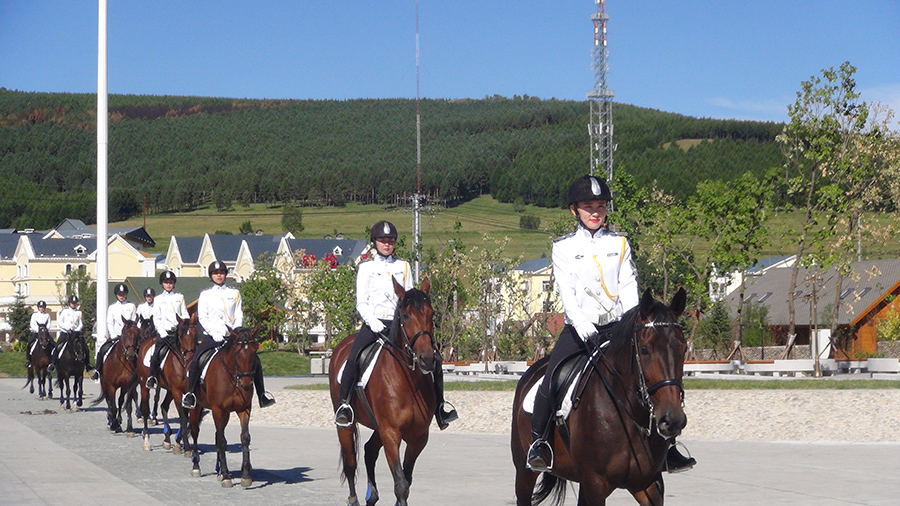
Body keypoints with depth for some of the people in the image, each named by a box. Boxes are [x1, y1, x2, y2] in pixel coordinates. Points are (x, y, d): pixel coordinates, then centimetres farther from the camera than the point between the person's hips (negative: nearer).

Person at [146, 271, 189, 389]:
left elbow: (185, 316, 12)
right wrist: (163, 335, -8)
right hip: (164, 332, -1)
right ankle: (152, 378, -10)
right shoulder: (158, 299, 10)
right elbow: (156, 319, 4)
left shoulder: (180, 297, 14)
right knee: (157, 354, -19)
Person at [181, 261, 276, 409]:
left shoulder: (234, 293, 16)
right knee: (195, 361, -25)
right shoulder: (205, 294, 11)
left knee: (254, 360, -11)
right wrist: (214, 333, -13)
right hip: (211, 336, -2)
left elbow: (239, 316, 9)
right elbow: (202, 317, 2)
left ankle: (262, 396, -4)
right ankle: (190, 393, -13)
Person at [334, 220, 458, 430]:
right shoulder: (366, 267, 8)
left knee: (434, 359, -10)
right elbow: (361, 302, 3)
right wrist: (372, 321, -15)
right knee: (353, 359, -28)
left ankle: (439, 407, 0)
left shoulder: (403, 266, 15)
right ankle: (344, 404, -16)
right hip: (374, 323, -2)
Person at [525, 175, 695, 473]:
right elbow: (565, 290, -4)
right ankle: (538, 443, -3)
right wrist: (580, 323, -20)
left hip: (616, 327, 2)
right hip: (579, 329, -1)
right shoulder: (564, 247, 6)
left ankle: (666, 448, -3)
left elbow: (628, 286, 4)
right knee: (550, 383, -18)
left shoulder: (620, 244, 12)